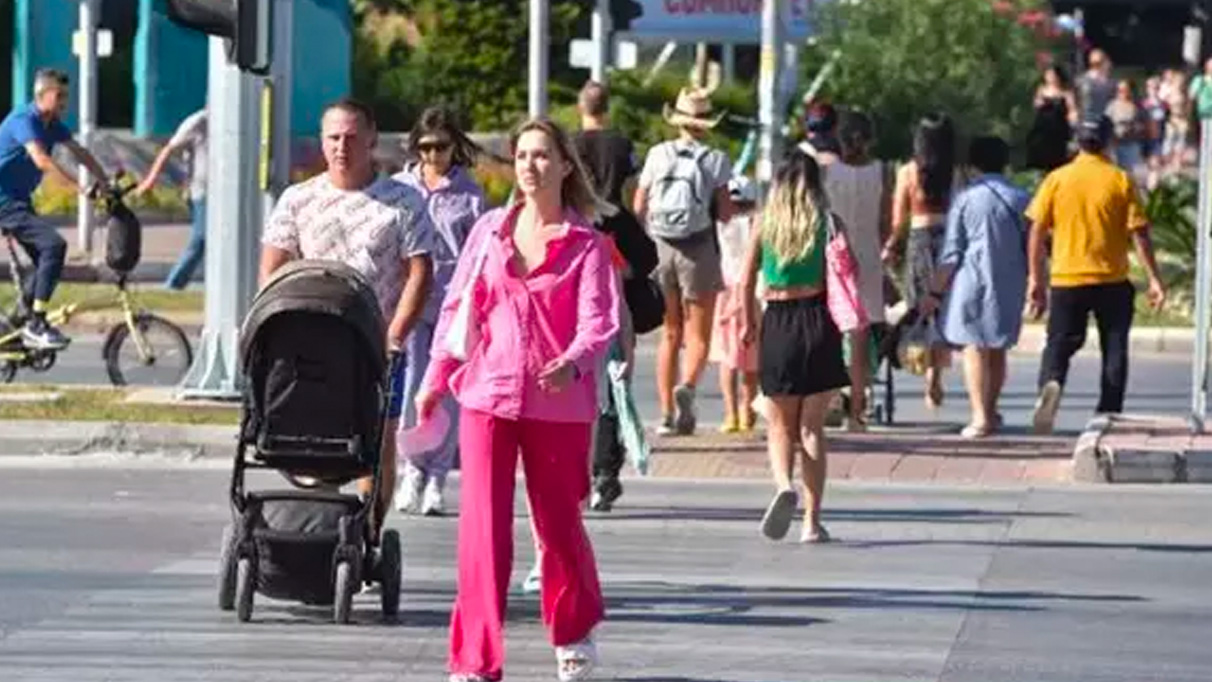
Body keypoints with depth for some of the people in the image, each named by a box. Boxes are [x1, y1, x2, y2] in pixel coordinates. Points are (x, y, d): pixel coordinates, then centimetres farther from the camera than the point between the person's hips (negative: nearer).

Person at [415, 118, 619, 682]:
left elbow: (599, 319, -11)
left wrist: (572, 364, -31)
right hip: (488, 394, 2)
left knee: (559, 523, 10)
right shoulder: (489, 231, 7)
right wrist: (435, 379, 12)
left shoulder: (586, 244, -2)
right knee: (482, 526, -6)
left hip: (558, 402, -2)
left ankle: (574, 635, 35)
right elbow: (457, 306, 14)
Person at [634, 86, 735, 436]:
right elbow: (725, 213, -5)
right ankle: (686, 387, -26)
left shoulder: (658, 155, 1)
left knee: (670, 334, 13)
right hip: (699, 249, -3)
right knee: (698, 335, 3)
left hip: (661, 249, 3)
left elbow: (639, 207, 2)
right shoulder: (715, 160, -6)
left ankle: (667, 412, 9)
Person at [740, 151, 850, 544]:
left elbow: (747, 279, 0)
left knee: (780, 424, 11)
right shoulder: (827, 222, -1)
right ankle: (812, 520, 4)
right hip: (818, 319, 0)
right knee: (812, 425, 7)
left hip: (777, 322, 0)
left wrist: (749, 321, 12)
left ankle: (783, 485, -19)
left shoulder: (765, 223, 1)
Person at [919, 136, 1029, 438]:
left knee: (974, 348, -1)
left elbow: (951, 252, -5)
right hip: (1009, 286, 4)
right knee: (997, 350, 16)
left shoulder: (965, 199, -4)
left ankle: (980, 416, -10)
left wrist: (936, 291, 0)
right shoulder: (1021, 200, 4)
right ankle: (990, 411, 27)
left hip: (972, 281, -3)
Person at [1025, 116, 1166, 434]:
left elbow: (1037, 232, 0)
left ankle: (1050, 383, -24)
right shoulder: (1119, 181, -3)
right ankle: (1109, 416, 9)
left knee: (1059, 344, 6)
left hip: (1067, 280, 1)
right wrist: (1154, 279, 0)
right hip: (1112, 281, -1)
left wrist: (1035, 280, 8)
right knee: (1114, 349, 11)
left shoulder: (1057, 179, 0)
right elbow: (1138, 233, -5)